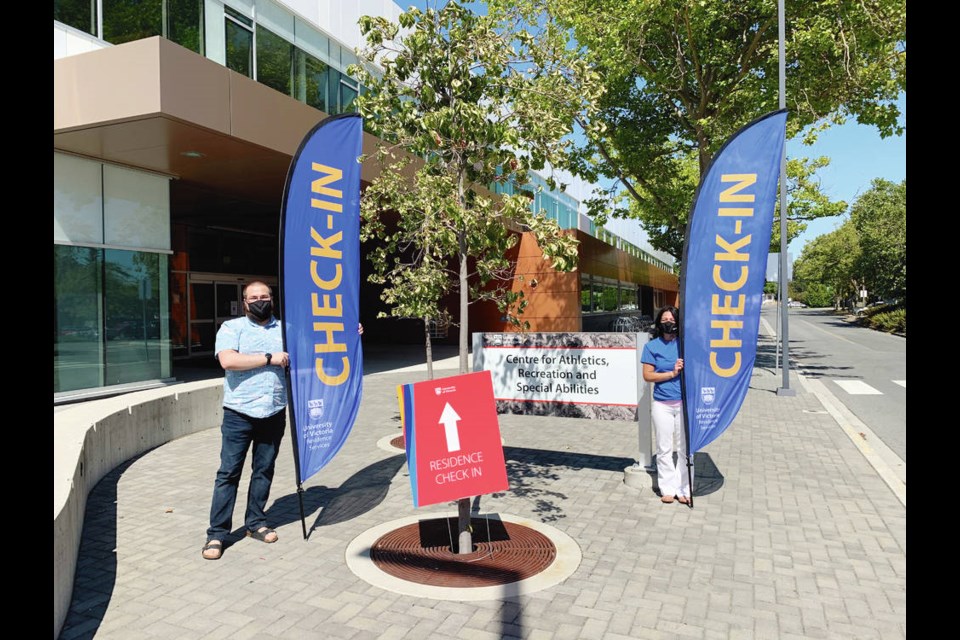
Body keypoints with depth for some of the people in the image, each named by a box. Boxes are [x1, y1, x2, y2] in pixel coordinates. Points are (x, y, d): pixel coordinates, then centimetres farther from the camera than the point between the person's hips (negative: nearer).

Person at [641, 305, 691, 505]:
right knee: (664, 449, 7)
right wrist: (672, 373, -11)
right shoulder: (652, 346, 2)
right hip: (662, 405, 0)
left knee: (684, 448, 5)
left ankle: (683, 489, 17)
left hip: (684, 403, 0)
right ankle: (667, 488, 19)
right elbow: (647, 375, -2)